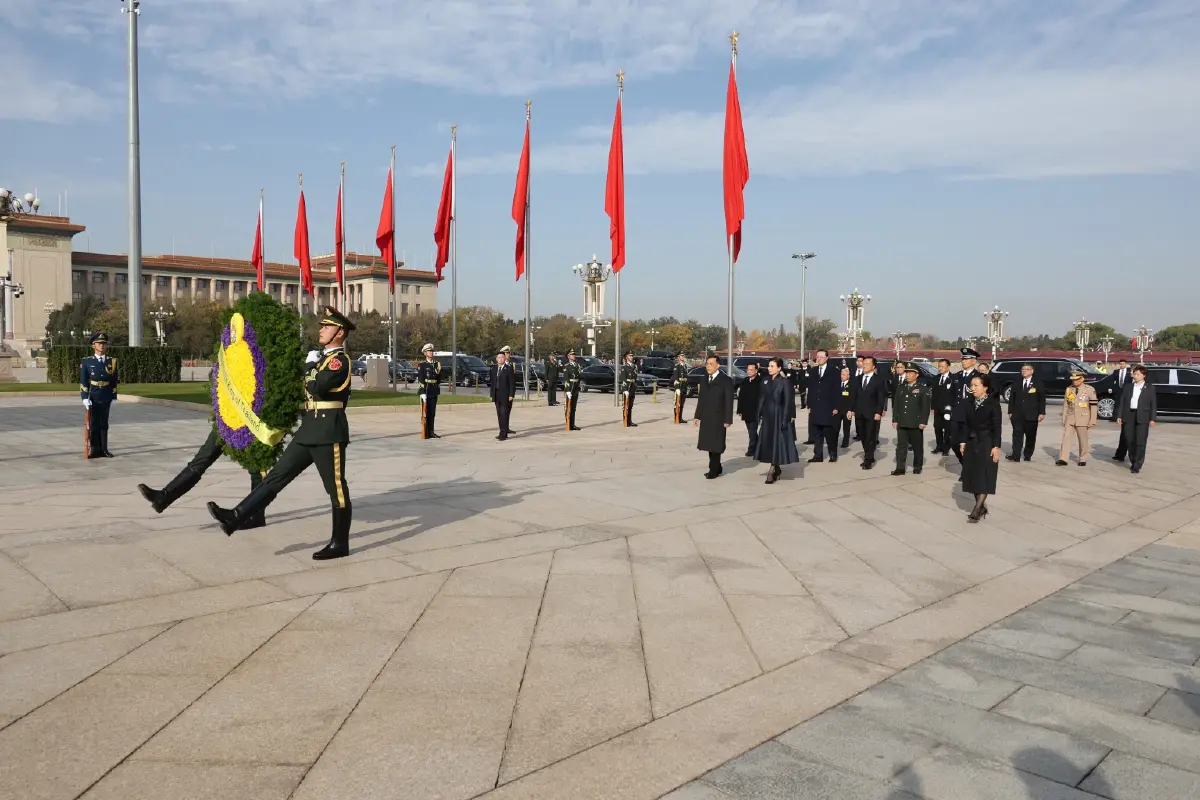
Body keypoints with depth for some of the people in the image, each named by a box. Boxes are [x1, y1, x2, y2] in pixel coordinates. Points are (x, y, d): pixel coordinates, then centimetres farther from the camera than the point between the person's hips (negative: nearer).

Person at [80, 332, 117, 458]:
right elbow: (83, 382, -4)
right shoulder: (86, 362, -2)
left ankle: (103, 449, 13)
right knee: (93, 425, 3)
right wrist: (85, 398, -11)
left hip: (106, 399, 2)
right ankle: (94, 450, 8)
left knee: (104, 425, 8)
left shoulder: (112, 361, 5)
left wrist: (114, 398, 3)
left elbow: (114, 382, 7)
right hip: (92, 399, -2)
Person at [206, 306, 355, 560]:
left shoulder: (341, 360, -12)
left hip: (329, 432, -9)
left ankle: (340, 544, 8)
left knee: (336, 488, 0)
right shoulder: (323, 357, 19)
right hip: (309, 430, 9)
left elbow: (317, 388, -25)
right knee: (278, 475, 5)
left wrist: (311, 365, -9)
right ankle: (237, 517, 4)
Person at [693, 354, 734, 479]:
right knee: (709, 444, 9)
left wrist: (727, 420, -13)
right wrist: (697, 416, 10)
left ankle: (714, 470, 4)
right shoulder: (703, 380, 12)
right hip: (706, 418, 6)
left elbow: (729, 401, -9)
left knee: (716, 445, -2)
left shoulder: (726, 380, -6)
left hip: (718, 419, -6)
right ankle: (716, 468, 19)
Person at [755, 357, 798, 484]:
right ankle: (776, 468, 22)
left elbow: (788, 401, -12)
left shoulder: (785, 381, -10)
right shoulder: (766, 381, 8)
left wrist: (785, 419, -16)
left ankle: (773, 470, 3)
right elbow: (761, 398, 10)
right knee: (768, 443, 9)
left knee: (777, 442, -1)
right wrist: (759, 415, 5)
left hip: (779, 416, -6)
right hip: (767, 416, 7)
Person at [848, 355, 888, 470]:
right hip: (859, 413, 5)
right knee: (863, 437, 9)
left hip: (872, 413, -5)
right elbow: (853, 395, 13)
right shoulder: (858, 379, 12)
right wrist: (851, 409, 5)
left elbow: (882, 397, -7)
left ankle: (868, 460, 2)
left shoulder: (879, 379, -4)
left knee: (870, 437, -3)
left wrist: (878, 412, -14)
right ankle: (868, 457, 21)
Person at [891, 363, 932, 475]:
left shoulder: (923, 389, -3)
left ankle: (917, 467, 20)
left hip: (916, 424, -4)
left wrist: (923, 422, -14)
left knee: (917, 446, 7)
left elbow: (926, 407, -8)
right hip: (901, 423, 4)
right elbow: (896, 405, 12)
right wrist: (894, 420, 6)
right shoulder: (901, 389, 12)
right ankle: (900, 468, 1)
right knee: (901, 446, 0)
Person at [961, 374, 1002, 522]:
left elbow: (997, 426, -11)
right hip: (972, 443, 6)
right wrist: (964, 442, 5)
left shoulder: (993, 403, -10)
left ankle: (976, 510, -7)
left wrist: (996, 446, -14)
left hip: (987, 443, -6)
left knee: (984, 477, -5)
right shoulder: (968, 402, 5)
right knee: (973, 476, 7)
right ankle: (982, 507, 17)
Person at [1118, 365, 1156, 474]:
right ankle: (1133, 461, 22)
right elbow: (1122, 402, 10)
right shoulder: (1128, 386, 10)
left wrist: (1153, 419, -4)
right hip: (1129, 416, 3)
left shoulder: (1150, 388, 4)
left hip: (1142, 418, -3)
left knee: (1140, 442, -5)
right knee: (1129, 441, 7)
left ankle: (1137, 466, -1)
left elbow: (1153, 404, 2)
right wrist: (1119, 416, 4)